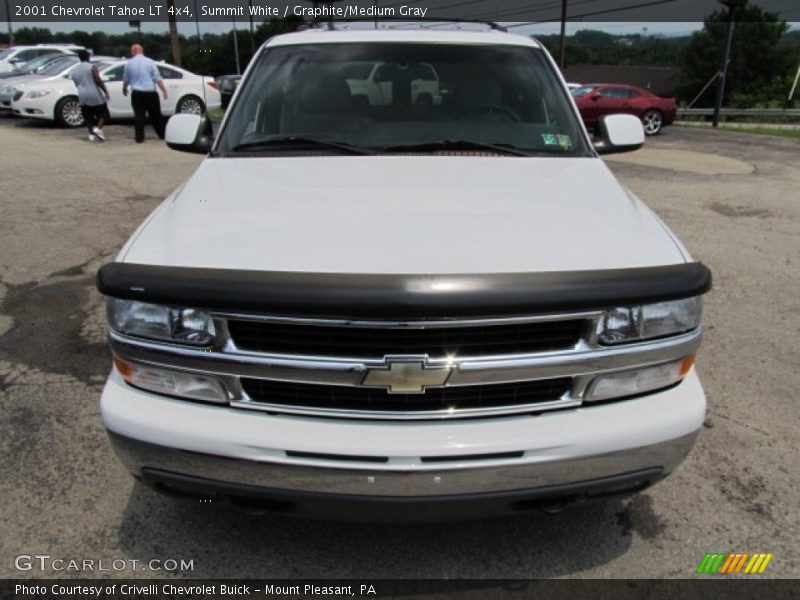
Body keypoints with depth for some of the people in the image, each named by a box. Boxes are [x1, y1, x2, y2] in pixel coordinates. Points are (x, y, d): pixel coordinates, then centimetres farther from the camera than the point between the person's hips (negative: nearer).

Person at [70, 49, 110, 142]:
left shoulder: (74, 70, 12)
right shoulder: (91, 67, -6)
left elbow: (76, 84, 18)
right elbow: (98, 81, -14)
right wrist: (106, 92, -10)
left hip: (82, 97, 5)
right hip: (95, 96, -5)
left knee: (88, 117, 13)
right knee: (103, 114, 6)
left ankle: (91, 134, 2)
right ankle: (98, 128, -16)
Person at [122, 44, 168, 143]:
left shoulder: (129, 63, 5)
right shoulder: (149, 62, -1)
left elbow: (126, 80, 15)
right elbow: (157, 78, -8)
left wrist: (124, 89, 33)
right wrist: (164, 90, -3)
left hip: (137, 93, 1)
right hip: (150, 93, -1)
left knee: (139, 115, 3)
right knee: (156, 115, 10)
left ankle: (139, 137, 0)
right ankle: (163, 134, 15)